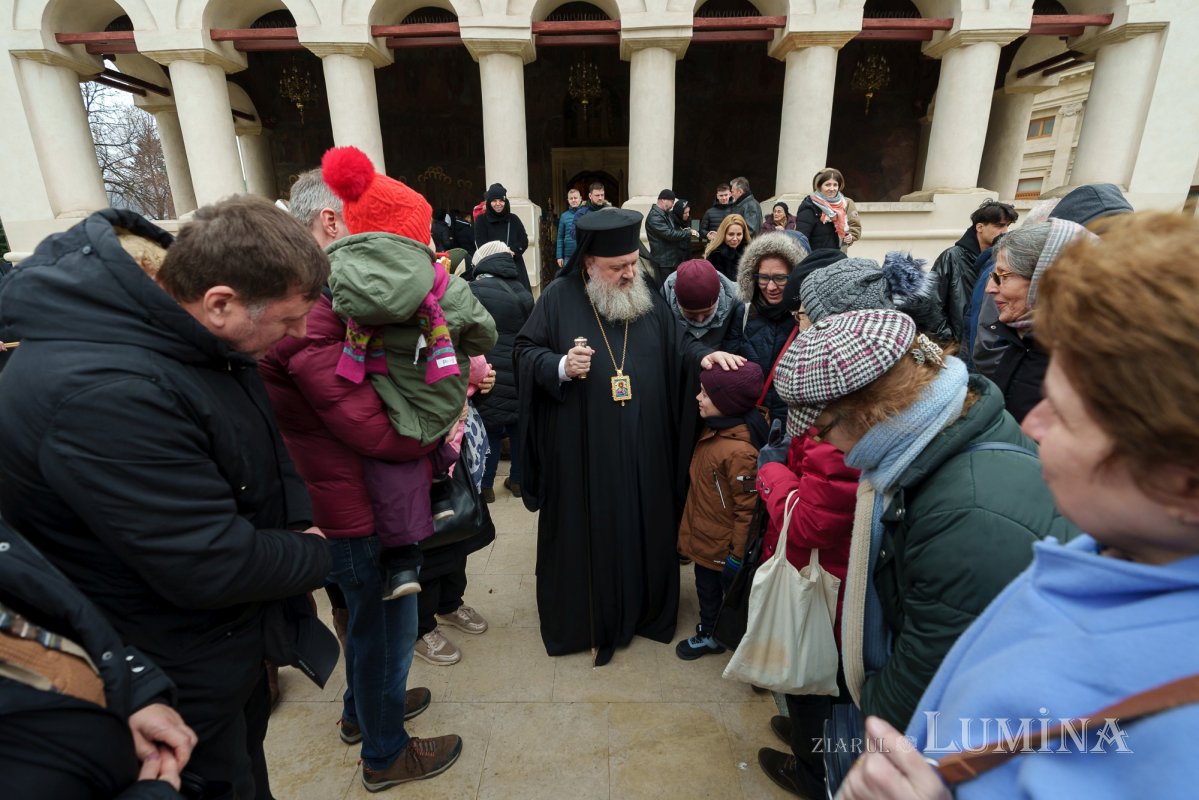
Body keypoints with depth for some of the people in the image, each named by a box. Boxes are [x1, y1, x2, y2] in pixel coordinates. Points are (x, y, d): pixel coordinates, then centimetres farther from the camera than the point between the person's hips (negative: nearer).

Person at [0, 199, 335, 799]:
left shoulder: (186, 333, -6)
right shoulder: (101, 394, -36)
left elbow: (261, 446, 5)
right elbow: (212, 567, -33)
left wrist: (299, 523, -10)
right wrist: (313, 555, -16)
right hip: (181, 686, -8)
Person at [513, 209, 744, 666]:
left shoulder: (647, 298, 5)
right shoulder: (559, 298, -5)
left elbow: (676, 342, 11)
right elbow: (525, 352, -2)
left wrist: (703, 355, -9)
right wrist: (561, 366, -21)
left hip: (643, 449, 4)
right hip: (582, 449, -3)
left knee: (643, 526, 15)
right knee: (586, 531, 8)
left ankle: (643, 607, 38)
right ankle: (583, 616, 31)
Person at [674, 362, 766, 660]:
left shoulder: (739, 451, -33)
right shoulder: (713, 430, -4)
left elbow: (748, 508, -26)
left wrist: (738, 554, -17)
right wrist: (691, 529, 19)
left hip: (723, 546, -9)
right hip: (702, 538, 9)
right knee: (706, 588, 26)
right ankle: (708, 634, 48)